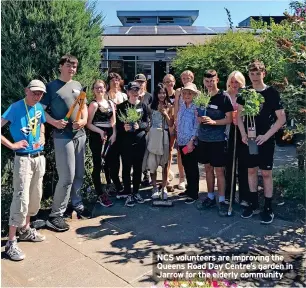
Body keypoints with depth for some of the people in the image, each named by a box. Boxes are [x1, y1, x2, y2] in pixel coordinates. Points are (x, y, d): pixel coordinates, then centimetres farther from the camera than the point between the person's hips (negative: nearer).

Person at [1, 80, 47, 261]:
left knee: (36, 196, 14)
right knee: (21, 198, -10)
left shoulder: (40, 108, 7)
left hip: (40, 158, 7)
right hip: (23, 159, -7)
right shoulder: (16, 108, -12)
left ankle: (26, 230, 33)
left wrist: (42, 137, 9)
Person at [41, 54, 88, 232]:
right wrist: (54, 122, -21)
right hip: (62, 136, -5)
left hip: (80, 135, 6)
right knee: (67, 177, -8)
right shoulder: (51, 87, -2)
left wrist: (84, 120, -3)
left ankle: (77, 204, 31)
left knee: (79, 174, 13)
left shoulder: (78, 86, 12)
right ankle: (55, 215, 5)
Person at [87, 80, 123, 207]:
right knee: (98, 166, 3)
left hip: (110, 137, 5)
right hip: (96, 137, -5)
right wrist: (100, 132, -21)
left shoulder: (110, 103, 12)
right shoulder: (93, 104, -4)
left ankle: (119, 189, 26)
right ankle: (101, 195, 12)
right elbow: (89, 124, -9)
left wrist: (114, 134, -5)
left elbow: (113, 121, 9)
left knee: (112, 163, 11)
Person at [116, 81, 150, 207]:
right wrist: (123, 127, -22)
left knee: (138, 167, 8)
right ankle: (128, 193, 14)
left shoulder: (143, 106, 7)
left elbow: (147, 122, 2)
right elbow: (117, 124, -1)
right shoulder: (121, 106, 2)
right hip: (126, 142, -2)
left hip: (140, 141, 2)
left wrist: (139, 125, -17)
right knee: (127, 167, 3)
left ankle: (136, 192, 22)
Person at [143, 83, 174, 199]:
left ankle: (164, 187, 18)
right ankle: (155, 187, 15)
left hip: (164, 135, 0)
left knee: (164, 163, 5)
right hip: (153, 135, 0)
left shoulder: (169, 106, 4)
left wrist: (165, 113, -9)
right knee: (152, 162, 0)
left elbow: (171, 124, 2)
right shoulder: (151, 106, 5)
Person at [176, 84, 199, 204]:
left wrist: (191, 141, -17)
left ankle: (193, 194, 10)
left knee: (192, 168, 1)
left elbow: (197, 126, -13)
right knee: (186, 166, 14)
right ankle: (189, 188, 28)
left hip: (192, 142, -6)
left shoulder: (196, 107, -9)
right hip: (181, 141, 6)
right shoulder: (182, 106, 9)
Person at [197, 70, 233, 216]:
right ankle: (210, 197, 24)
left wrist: (213, 122, -21)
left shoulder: (224, 97, -6)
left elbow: (229, 119, -8)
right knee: (208, 168, 12)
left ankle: (222, 201, 9)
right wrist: (199, 119, -7)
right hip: (203, 139, 5)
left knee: (219, 170, -1)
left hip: (218, 140, -5)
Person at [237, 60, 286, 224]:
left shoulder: (272, 93, -6)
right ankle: (253, 204, 24)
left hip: (266, 140, -3)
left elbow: (281, 118, -7)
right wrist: (243, 134, -5)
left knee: (266, 173, 1)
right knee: (251, 171, 11)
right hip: (249, 139, 4)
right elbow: (239, 115, 8)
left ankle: (268, 208, 12)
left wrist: (266, 136, -15)